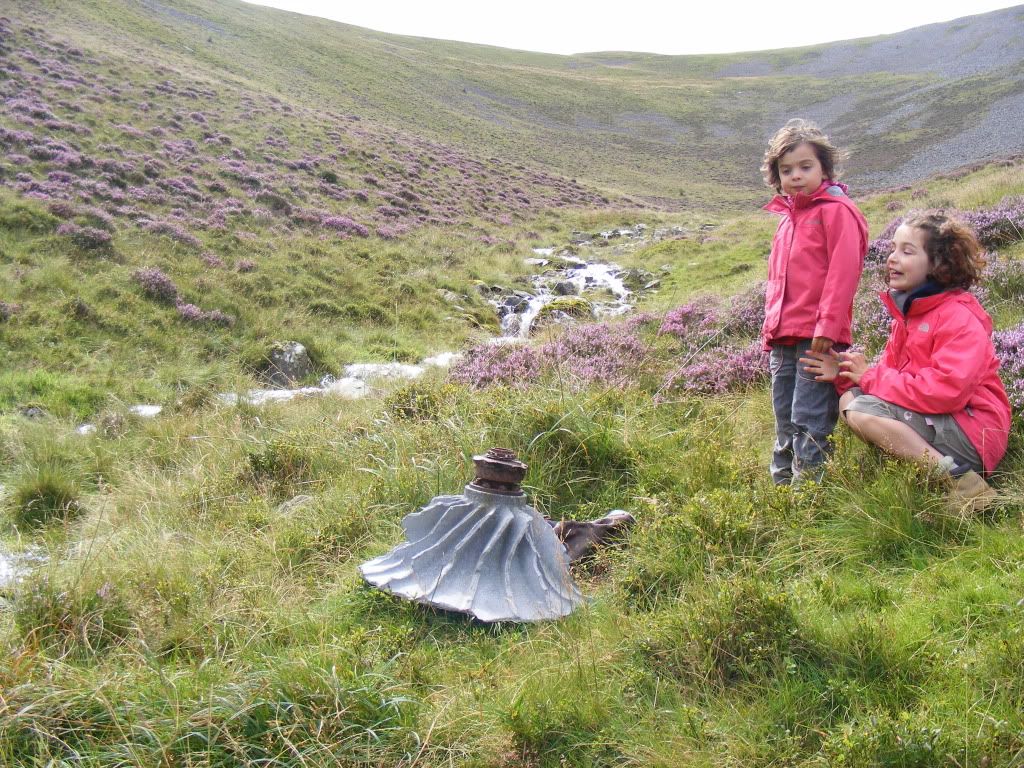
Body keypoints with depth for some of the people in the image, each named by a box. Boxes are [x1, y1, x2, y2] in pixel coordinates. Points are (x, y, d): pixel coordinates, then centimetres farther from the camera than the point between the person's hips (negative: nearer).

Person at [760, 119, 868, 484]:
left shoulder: (836, 210, -6)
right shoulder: (787, 217, 19)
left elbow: (843, 272, -14)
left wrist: (827, 325, -19)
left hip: (817, 336, -8)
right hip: (783, 337, 8)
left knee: (809, 421, -8)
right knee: (785, 421, 14)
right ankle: (781, 483, 23)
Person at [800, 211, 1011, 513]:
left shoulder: (959, 317, -16)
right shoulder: (908, 312, 11)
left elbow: (946, 390, -27)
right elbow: (890, 373, 13)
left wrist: (870, 377, -18)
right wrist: (844, 373, -6)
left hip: (971, 434, -9)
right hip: (936, 421, 9)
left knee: (863, 412, -24)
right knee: (850, 399, -4)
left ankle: (962, 482, -20)